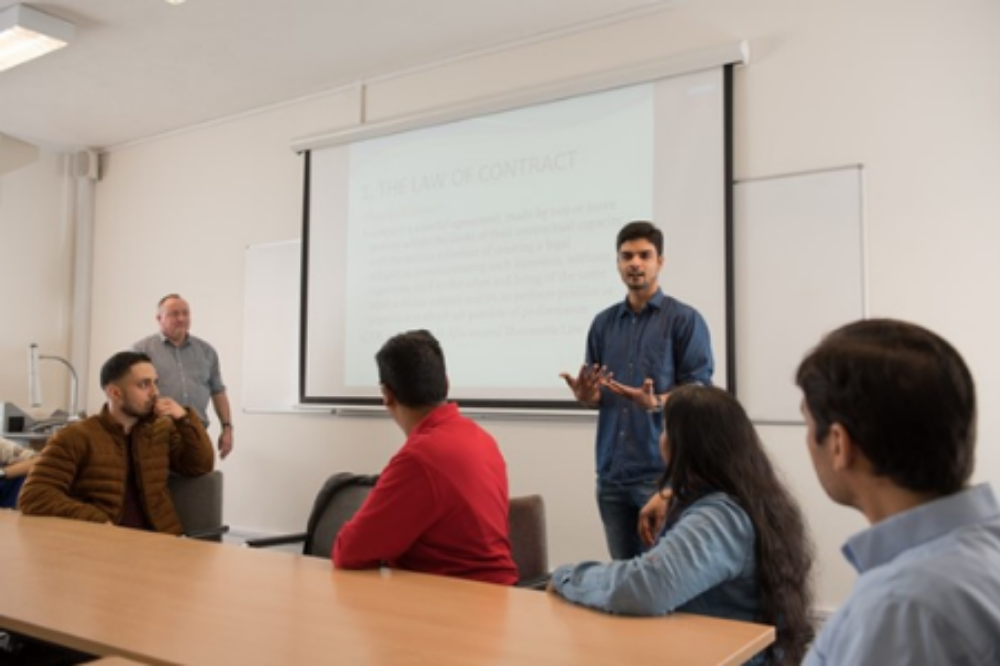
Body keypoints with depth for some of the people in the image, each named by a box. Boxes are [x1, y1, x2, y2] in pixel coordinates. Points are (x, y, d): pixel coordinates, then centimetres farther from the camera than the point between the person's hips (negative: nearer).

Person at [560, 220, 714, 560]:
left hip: (663, 470, -5)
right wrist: (585, 395, -7)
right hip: (612, 471, 5)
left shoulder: (685, 319, -2)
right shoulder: (603, 323, 13)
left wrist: (656, 402, -25)